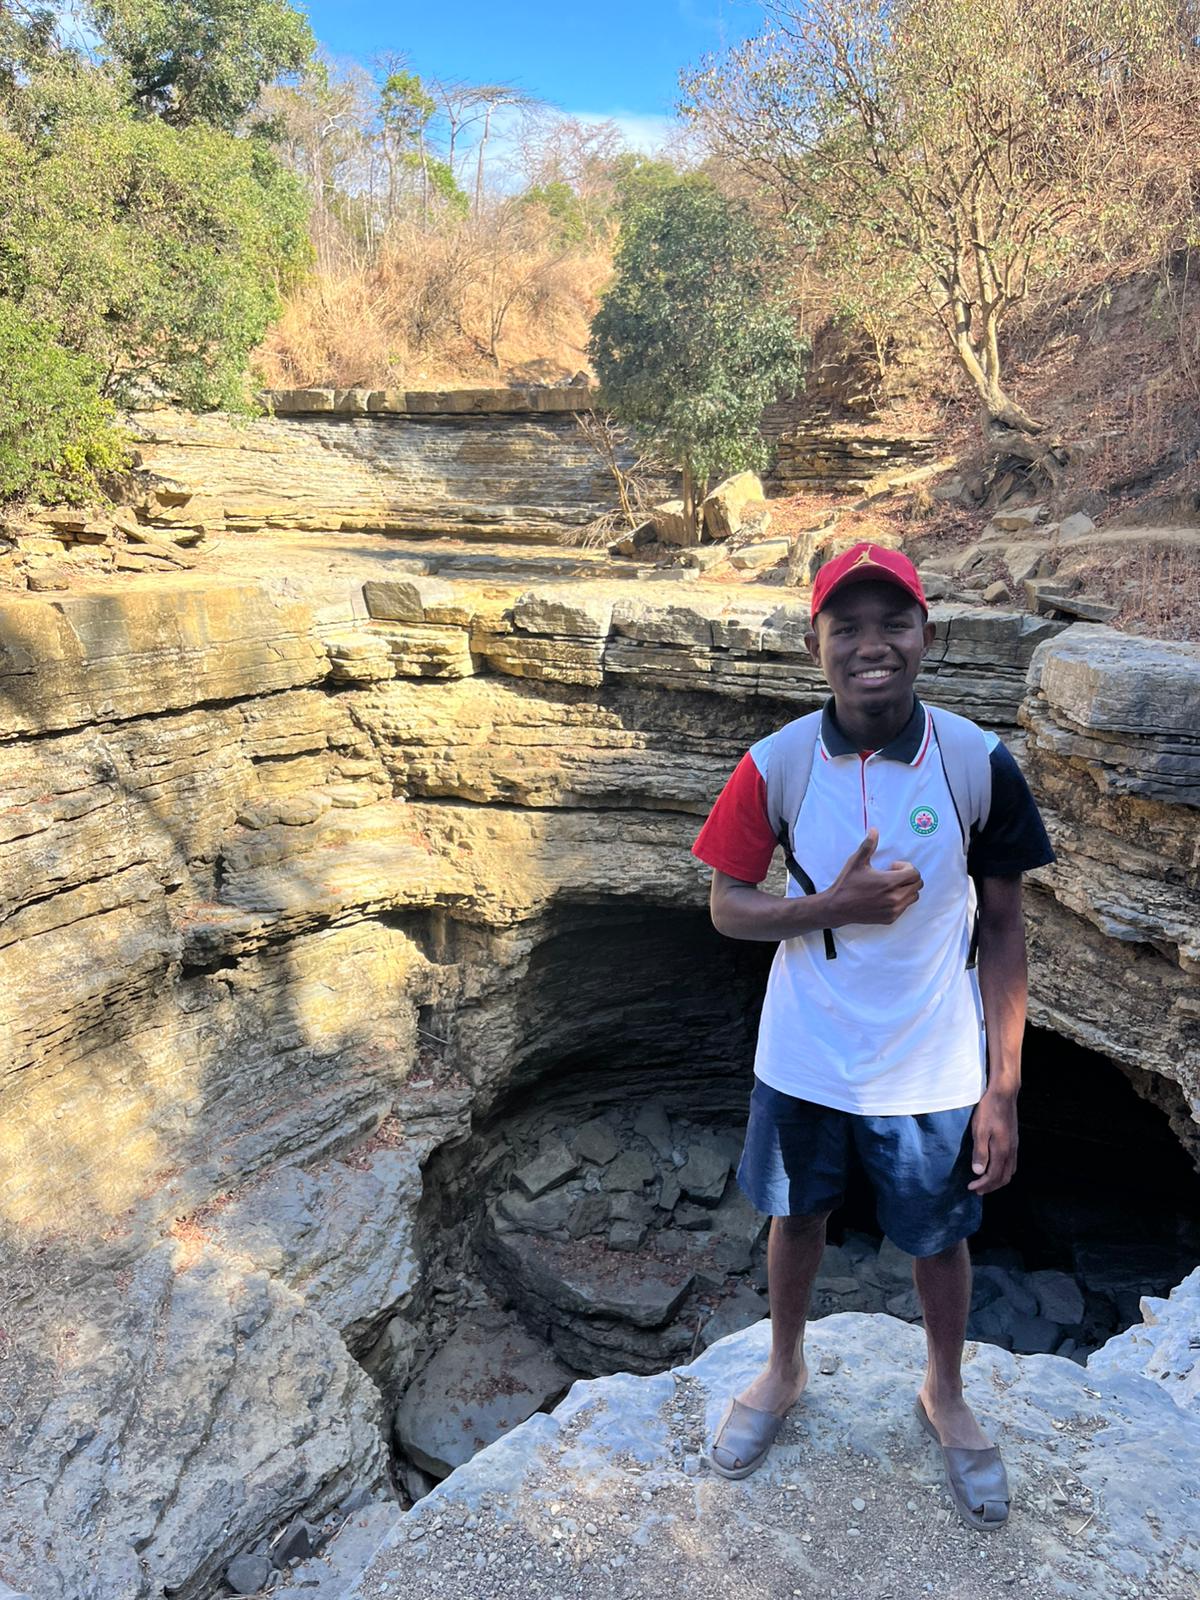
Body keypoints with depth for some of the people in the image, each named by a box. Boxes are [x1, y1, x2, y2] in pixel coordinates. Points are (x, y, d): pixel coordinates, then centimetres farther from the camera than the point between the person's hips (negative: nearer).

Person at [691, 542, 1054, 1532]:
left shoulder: (981, 764, -15)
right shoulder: (775, 766, -14)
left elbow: (1003, 929, -7)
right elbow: (729, 908, -6)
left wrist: (1003, 1088, -7)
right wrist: (833, 907, -25)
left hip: (932, 1073, 0)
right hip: (804, 1064, 1)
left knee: (940, 1238, 20)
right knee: (797, 1217, 22)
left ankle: (946, 1397, 51)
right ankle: (785, 1372, 52)